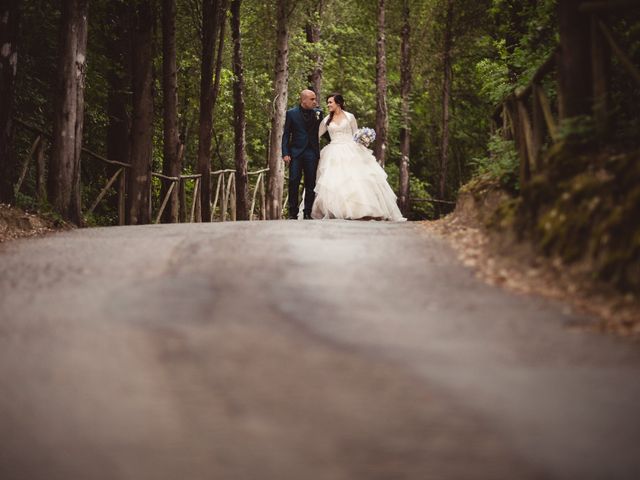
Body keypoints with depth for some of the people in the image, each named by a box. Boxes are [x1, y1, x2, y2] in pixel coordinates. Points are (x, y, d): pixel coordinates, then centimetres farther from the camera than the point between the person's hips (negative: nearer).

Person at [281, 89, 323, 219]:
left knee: (310, 184, 3)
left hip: (312, 153, 2)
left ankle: (308, 213, 9)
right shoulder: (291, 113, 1)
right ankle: (293, 213, 1)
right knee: (293, 183, -4)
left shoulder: (318, 113, 6)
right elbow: (286, 135, 1)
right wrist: (285, 154, -7)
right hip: (295, 153, -2)